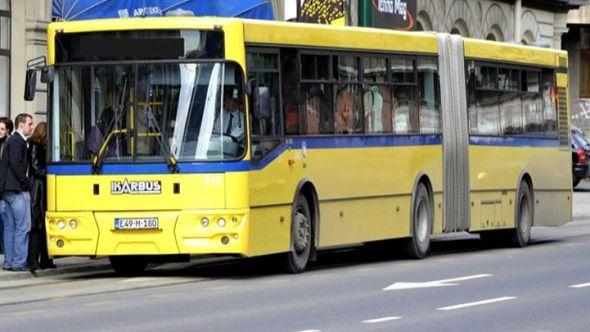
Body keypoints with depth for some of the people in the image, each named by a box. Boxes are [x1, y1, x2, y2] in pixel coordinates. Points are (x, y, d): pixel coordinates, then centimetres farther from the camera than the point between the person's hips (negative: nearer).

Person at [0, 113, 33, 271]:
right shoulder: (18, 141, -11)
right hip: (18, 190, -10)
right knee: (23, 226, -8)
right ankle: (18, 262, -9)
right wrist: (26, 182, -13)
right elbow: (16, 164, -21)